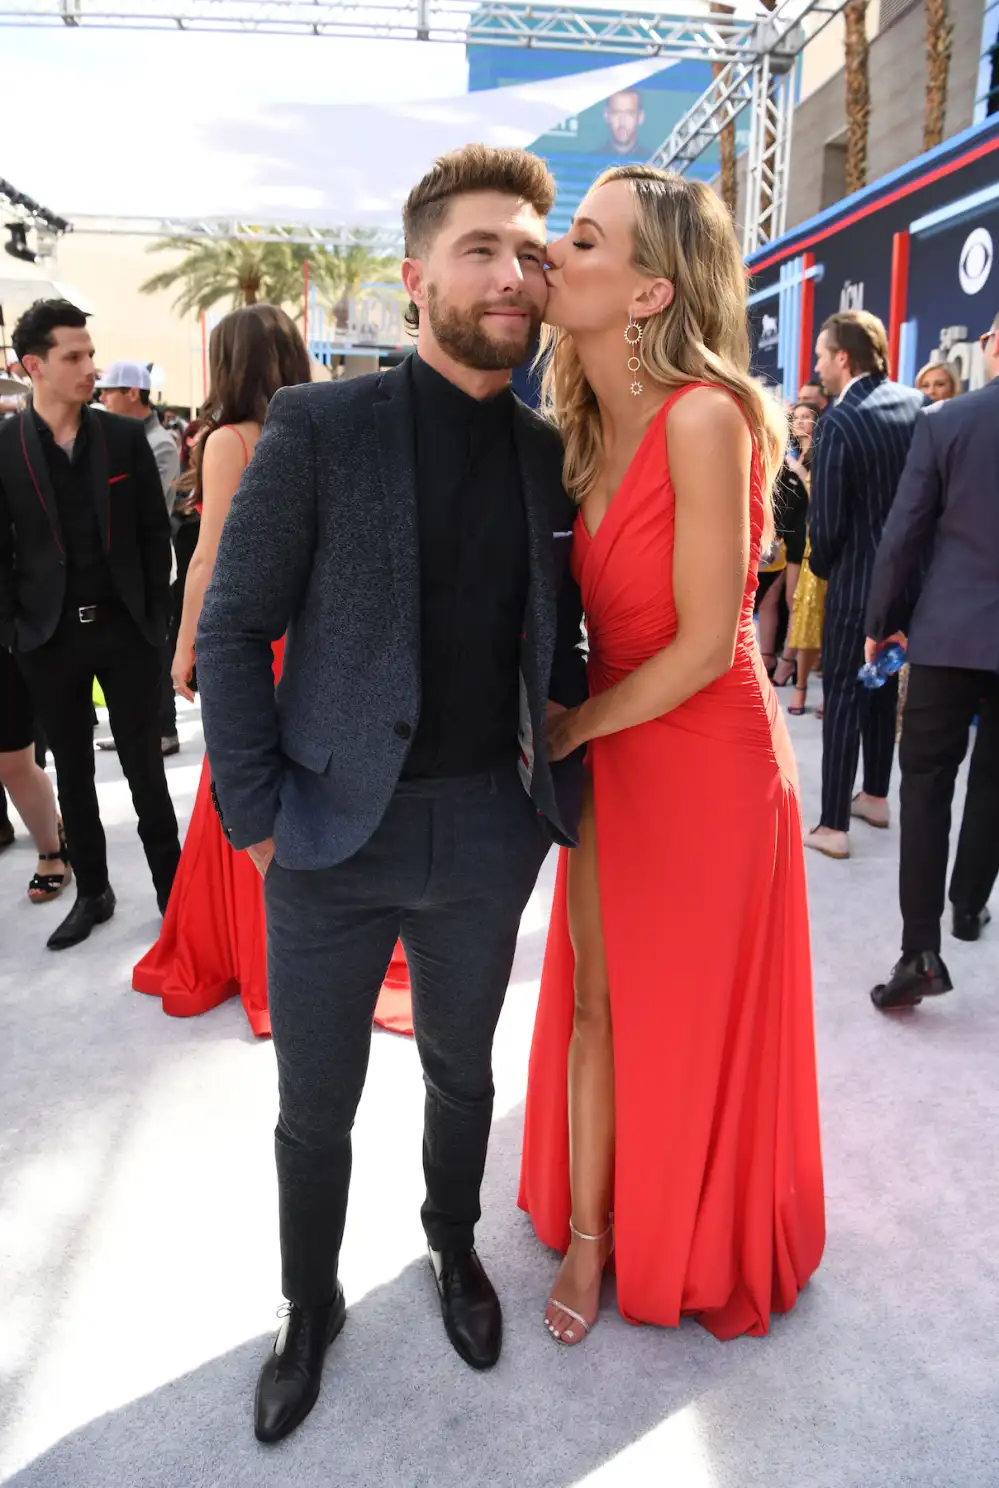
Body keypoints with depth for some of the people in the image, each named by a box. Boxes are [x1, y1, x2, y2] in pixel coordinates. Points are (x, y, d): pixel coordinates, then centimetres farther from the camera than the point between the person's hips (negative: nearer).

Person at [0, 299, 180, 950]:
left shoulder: (126, 436, 0)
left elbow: (155, 531, 3)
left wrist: (154, 615, -1)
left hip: (126, 630, 0)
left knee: (145, 767, 7)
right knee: (74, 774, 12)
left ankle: (172, 887, 21)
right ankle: (93, 892, 27)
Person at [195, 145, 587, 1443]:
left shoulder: (550, 455, 3)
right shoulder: (320, 428, -8)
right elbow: (232, 629, -7)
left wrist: (562, 781, 4)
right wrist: (257, 815, -9)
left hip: (489, 836, 3)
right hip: (332, 836, -2)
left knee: (461, 1069, 23)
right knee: (315, 1106, 14)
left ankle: (455, 1249, 51)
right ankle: (310, 1304, 43)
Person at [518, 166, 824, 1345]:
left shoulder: (704, 416, -20)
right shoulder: (579, 428, 3)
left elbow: (704, 644, -20)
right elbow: (575, 612, 7)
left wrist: (565, 730, -10)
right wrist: (566, 737, -8)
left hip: (708, 759, -6)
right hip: (610, 757, 6)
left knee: (697, 1021, 13)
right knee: (595, 1002, 13)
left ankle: (700, 1250, 40)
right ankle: (589, 1237, 34)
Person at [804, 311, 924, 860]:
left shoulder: (839, 422, -18)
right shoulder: (918, 403, 1)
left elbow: (827, 521, -17)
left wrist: (821, 566, 2)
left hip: (857, 580, -6)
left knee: (842, 698, 1)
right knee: (884, 686, 20)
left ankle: (833, 827, 6)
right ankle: (875, 796, 34)